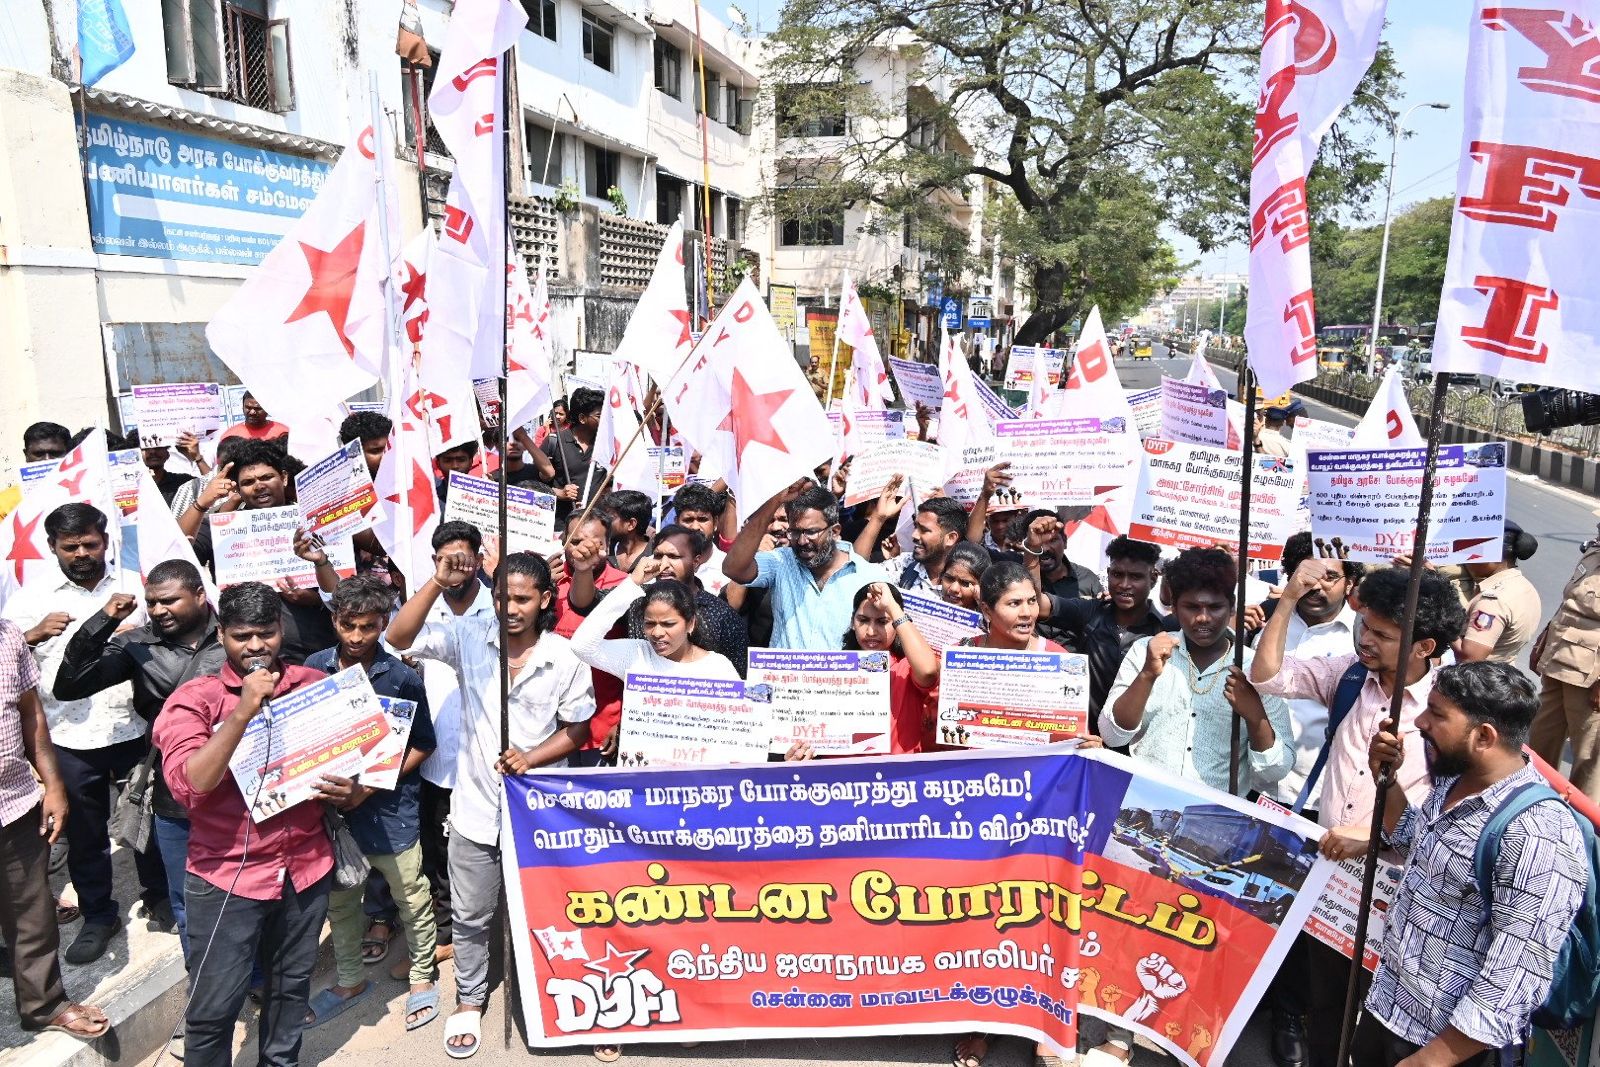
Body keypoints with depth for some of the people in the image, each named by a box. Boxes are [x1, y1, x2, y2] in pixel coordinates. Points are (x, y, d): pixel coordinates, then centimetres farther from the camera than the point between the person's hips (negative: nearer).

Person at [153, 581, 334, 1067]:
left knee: (291, 987, 20)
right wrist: (243, 710, -26)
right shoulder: (193, 698, -8)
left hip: (306, 867, 3)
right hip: (227, 876, -3)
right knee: (213, 1009, 5)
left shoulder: (314, 685, -1)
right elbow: (188, 785, -20)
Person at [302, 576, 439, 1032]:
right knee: (338, 899, 19)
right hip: (331, 802, 3)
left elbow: (421, 746, -7)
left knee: (411, 896, 11)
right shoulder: (315, 667, -6)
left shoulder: (401, 677, -14)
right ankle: (350, 981, 40)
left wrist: (369, 787, -16)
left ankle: (422, 977, 33)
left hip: (390, 805, -3)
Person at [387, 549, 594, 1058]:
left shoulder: (565, 657, -12)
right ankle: (469, 1001, 41)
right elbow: (400, 638, -23)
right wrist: (438, 583, -35)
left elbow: (576, 728, -2)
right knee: (470, 916, 18)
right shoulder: (470, 635, -11)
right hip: (475, 805, 1)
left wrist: (530, 758, -18)